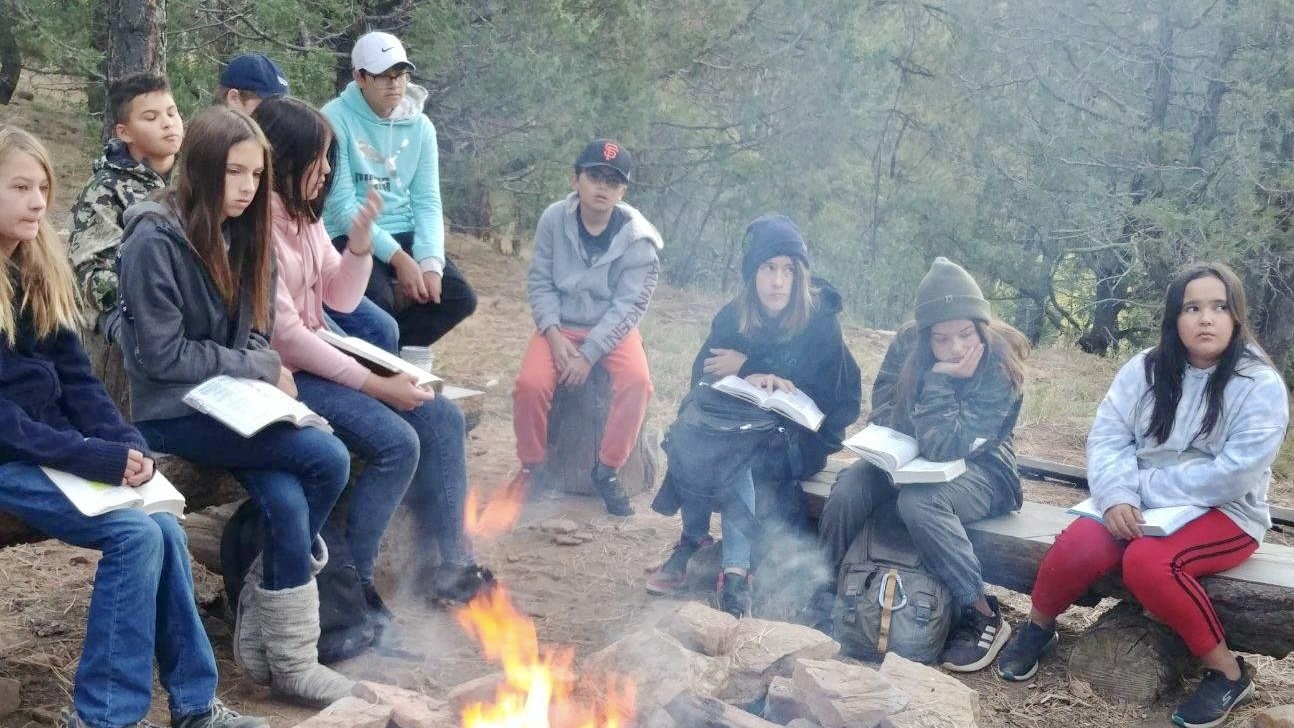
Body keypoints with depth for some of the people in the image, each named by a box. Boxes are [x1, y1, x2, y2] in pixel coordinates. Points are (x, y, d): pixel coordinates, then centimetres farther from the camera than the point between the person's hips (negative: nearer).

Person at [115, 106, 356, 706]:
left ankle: (288, 661, -5)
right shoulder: (154, 240, -15)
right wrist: (262, 369, -11)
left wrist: (266, 377, -7)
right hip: (174, 411, -6)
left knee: (287, 503, -22)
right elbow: (163, 355, -16)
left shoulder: (241, 233, 8)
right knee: (327, 460, -22)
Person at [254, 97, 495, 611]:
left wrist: (360, 240, -7)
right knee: (396, 442, -24)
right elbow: (284, 333, -22)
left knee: (442, 417, 0)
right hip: (283, 373, -9)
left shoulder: (303, 217, 9)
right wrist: (372, 385, -19)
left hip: (318, 357, 9)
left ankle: (447, 563, 7)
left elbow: (342, 299, 12)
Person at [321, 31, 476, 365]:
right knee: (377, 302, -31)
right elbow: (342, 204, -16)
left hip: (405, 235, 5)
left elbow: (427, 201, 2)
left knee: (459, 297, -15)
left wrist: (430, 262, -16)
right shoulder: (335, 119, -10)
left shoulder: (420, 125, 5)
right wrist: (398, 258, -23)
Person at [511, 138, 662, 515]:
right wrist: (553, 334, -18)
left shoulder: (638, 237, -14)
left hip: (613, 328, -1)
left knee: (636, 382, -29)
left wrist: (589, 354, -23)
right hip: (560, 324, 1)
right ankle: (531, 466, 0)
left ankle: (608, 471, -10)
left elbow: (628, 305, -15)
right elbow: (540, 281, -4)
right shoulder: (553, 219, -9)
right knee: (530, 384, -25)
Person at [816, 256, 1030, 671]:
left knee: (919, 501, -36)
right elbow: (882, 416, -3)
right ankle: (821, 590, -6)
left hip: (978, 469, -4)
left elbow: (941, 446, -29)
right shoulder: (907, 345, -9)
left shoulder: (1000, 365, -22)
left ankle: (983, 617, -23)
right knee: (849, 488, -25)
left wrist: (939, 379, -30)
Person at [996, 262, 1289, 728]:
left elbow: (1231, 475, -19)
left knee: (1147, 562, -33)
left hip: (1224, 513, -4)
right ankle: (1037, 628, 7)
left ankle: (1228, 673, -14)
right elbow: (1107, 436, -4)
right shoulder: (1145, 369, 2)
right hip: (1139, 505, 4)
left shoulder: (1261, 385, -11)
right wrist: (1117, 496, -23)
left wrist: (1143, 487, -16)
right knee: (1078, 546, -23)